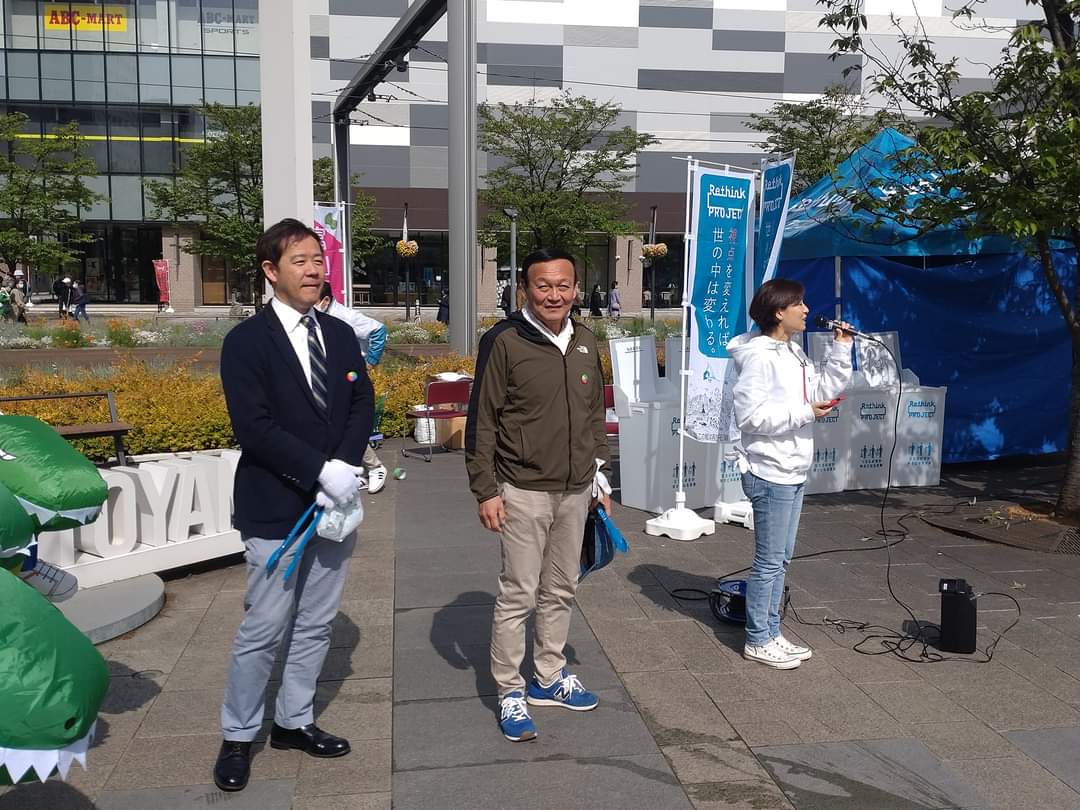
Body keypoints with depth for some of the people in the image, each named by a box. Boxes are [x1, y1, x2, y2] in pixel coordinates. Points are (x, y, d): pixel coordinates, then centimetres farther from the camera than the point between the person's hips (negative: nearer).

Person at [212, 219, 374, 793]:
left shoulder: (340, 334, 9)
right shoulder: (246, 341, -8)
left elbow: (361, 404, 6)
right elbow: (254, 428, -16)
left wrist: (344, 469, -10)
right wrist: (321, 471, -21)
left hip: (334, 504, 6)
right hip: (276, 509, -5)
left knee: (316, 626, 15)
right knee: (263, 631, 2)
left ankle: (293, 721, 32)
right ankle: (237, 736, 21)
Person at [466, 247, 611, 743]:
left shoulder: (585, 342, 8)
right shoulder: (504, 342, -10)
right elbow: (481, 422, -9)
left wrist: (599, 476, 16)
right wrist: (485, 490, -11)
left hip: (575, 492, 6)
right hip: (523, 492, -6)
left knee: (561, 590, 15)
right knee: (518, 595, 1)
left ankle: (549, 677, 31)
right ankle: (510, 693, 15)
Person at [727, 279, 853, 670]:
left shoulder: (793, 353, 13)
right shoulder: (759, 356, -17)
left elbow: (823, 390, 16)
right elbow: (750, 414, -23)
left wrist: (841, 350, 7)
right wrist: (804, 412, -20)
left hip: (793, 472, 10)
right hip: (770, 472, -10)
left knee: (780, 558, 16)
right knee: (769, 561, -1)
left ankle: (770, 633, 26)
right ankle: (758, 641, 11)